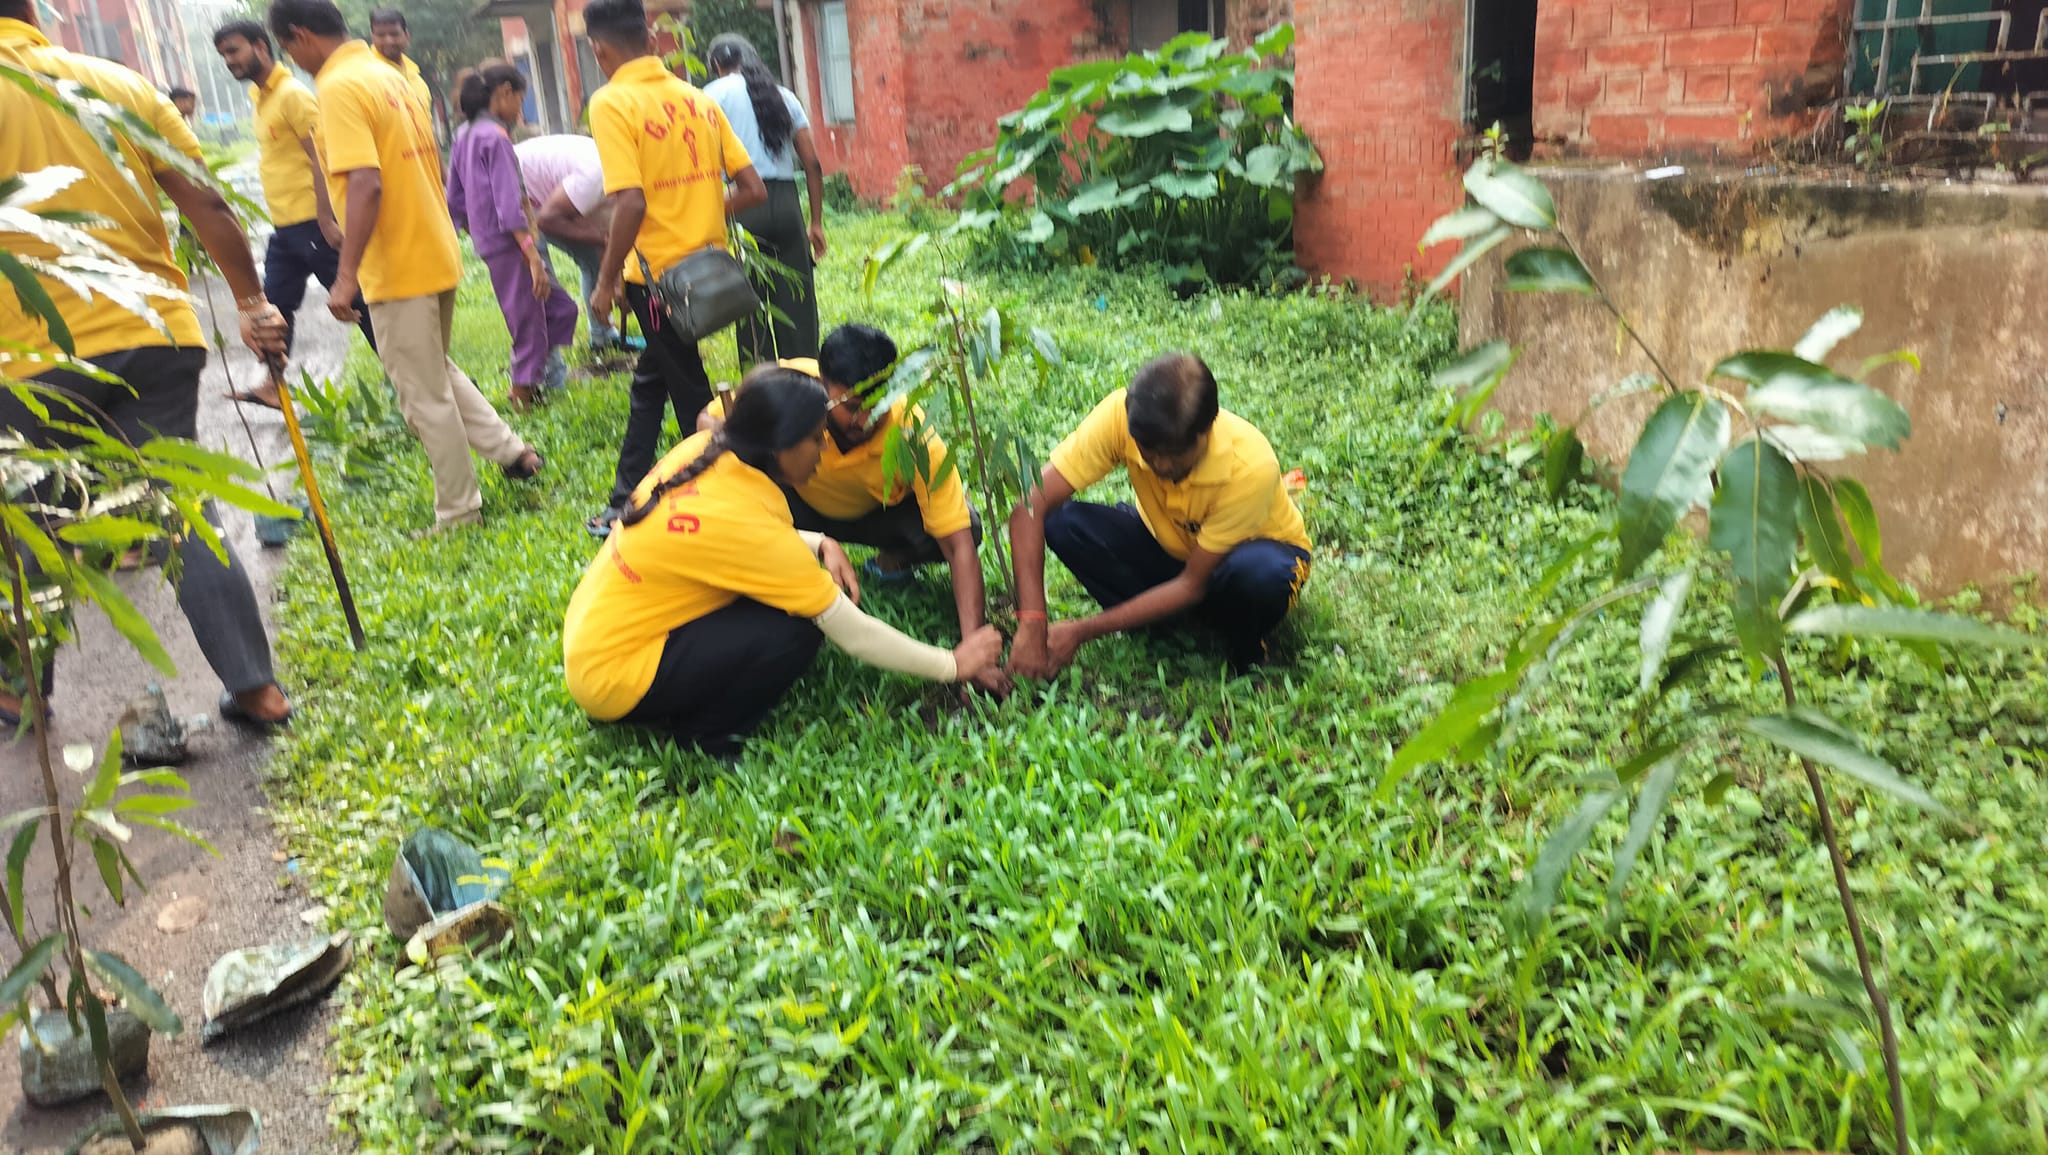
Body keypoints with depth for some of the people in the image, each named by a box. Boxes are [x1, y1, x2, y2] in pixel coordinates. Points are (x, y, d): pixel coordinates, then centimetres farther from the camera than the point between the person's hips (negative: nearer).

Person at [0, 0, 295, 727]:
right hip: (154, 336, 3)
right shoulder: (120, 83, 6)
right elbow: (208, 205, 3)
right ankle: (255, 688, 7)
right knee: (187, 514, 7)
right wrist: (252, 304, 10)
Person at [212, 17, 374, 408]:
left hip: (312, 223, -9)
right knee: (276, 305, 10)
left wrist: (325, 220, -24)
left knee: (356, 301, -3)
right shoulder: (260, 96, 15)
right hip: (284, 226, 9)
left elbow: (321, 159, -18)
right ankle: (273, 386, 16)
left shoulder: (293, 94, -12)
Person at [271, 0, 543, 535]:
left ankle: (459, 513, 13)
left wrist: (345, 277, -24)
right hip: (437, 254, 9)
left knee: (425, 396, 3)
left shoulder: (339, 87, -16)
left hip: (398, 269, -9)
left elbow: (365, 184, -25)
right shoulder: (388, 74, 11)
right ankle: (510, 450, 24)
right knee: (436, 371, 25)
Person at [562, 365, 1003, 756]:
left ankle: (686, 709, 9)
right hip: (615, 678, -8)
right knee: (794, 631, -21)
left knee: (795, 584, 3)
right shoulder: (739, 521, -28)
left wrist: (818, 545, -5)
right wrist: (953, 665, -11)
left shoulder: (703, 449, -7)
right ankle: (701, 734, 0)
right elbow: (853, 633, -21)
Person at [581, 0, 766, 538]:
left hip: (659, 271, -7)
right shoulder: (697, 98, 6)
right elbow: (753, 190, 4)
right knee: (650, 380, 22)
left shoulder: (612, 102, -12)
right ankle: (626, 502, 33)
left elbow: (631, 202, -22)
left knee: (692, 398, 6)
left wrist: (606, 280, -10)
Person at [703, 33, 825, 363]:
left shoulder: (716, 93, 6)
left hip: (742, 203, -3)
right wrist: (816, 222, 14)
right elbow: (812, 163, 11)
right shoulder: (784, 96, 16)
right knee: (796, 301, 5)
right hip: (785, 203, 3)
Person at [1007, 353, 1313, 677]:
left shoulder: (1251, 466, -35)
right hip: (1167, 544, 3)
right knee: (1064, 523, -25)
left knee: (1261, 574, -39)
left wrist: (1082, 632, -28)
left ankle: (1248, 653, -6)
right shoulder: (1120, 416, -30)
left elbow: (1192, 585, -27)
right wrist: (1031, 625, -40)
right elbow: (1031, 505, -31)